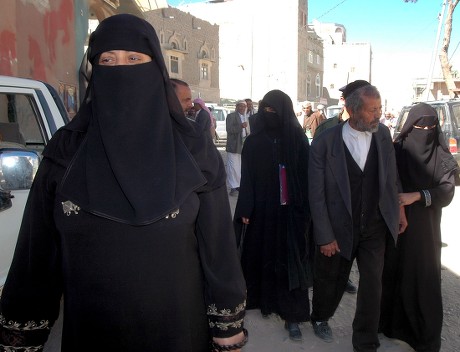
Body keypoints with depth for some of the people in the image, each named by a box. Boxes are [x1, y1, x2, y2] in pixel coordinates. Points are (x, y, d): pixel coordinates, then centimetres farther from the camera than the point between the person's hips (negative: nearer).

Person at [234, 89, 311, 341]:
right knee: (261, 256, 10)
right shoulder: (253, 142, 1)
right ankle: (263, 299, 31)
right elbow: (247, 179, 0)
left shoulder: (298, 139, -1)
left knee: (290, 260, 4)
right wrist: (245, 210, -4)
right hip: (262, 210, 1)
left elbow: (306, 176, -2)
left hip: (290, 211, -1)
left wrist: (305, 210, -5)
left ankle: (292, 315, 13)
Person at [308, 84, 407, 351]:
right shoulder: (325, 144, -17)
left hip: (375, 228, 3)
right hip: (339, 228, -2)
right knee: (331, 280, 17)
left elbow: (391, 174, 11)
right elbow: (317, 195, -13)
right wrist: (325, 237, -13)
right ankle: (321, 319, 47)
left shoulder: (383, 134, -4)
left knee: (372, 286, 6)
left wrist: (399, 207, 10)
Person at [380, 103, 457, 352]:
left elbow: (447, 191, -11)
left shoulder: (442, 156, -1)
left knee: (424, 277, 3)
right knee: (393, 272, 8)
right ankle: (390, 321, 27)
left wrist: (417, 196, -25)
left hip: (425, 227, 0)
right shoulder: (396, 151, -3)